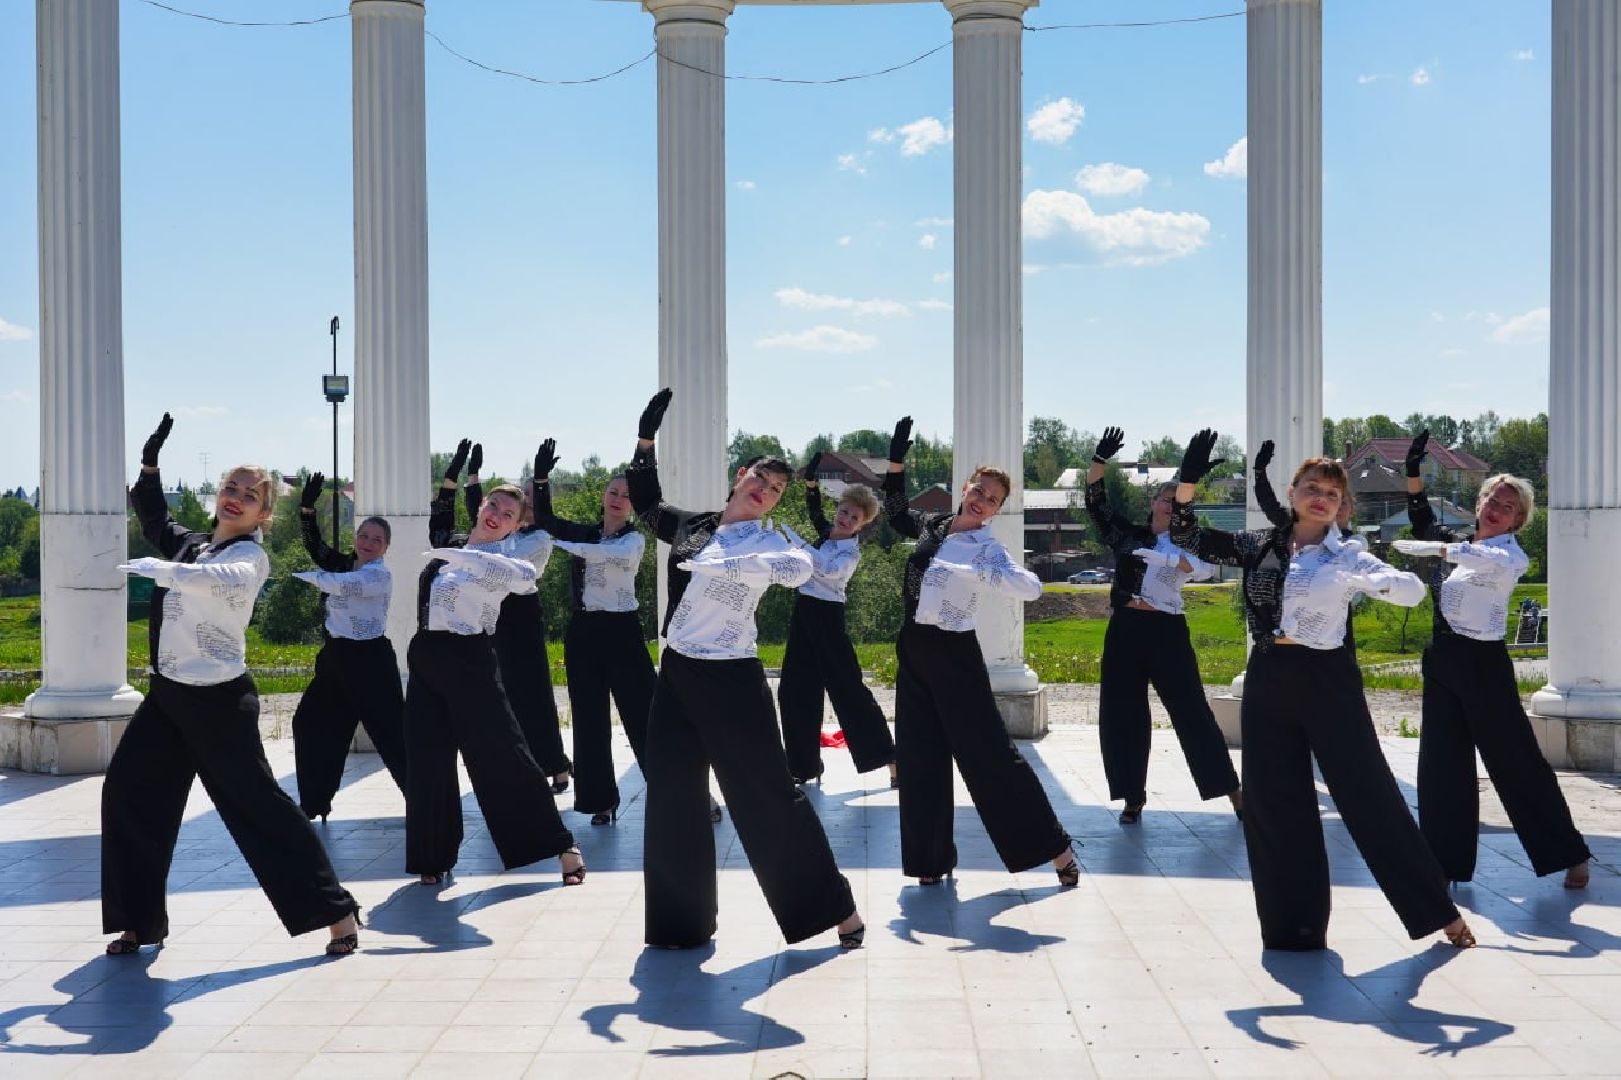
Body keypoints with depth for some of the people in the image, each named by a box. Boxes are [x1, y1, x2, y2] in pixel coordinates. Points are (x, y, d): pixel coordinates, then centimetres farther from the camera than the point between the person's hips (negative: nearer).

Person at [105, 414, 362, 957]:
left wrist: (157, 568, -36)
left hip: (217, 698, -8)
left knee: (257, 803, -8)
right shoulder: (190, 544, 11)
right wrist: (149, 462, 20)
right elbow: (153, 518, 31)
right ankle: (141, 922, 22)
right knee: (129, 792, 8)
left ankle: (336, 909, 0)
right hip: (168, 693, 8)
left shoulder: (252, 556, -11)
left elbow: (225, 579, -35)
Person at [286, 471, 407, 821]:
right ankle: (315, 802, 21)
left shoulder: (381, 575, -10)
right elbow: (314, 545, 2)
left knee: (390, 730, -8)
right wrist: (307, 508, -11)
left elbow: (342, 584, -24)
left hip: (369, 660, -8)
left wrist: (308, 576, -10)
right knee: (310, 721, 12)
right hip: (336, 657, 8)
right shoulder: (343, 565, 11)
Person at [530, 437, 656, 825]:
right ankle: (601, 799, 15)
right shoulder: (585, 533, 11)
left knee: (642, 713, -7)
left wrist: (565, 544, -26)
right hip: (583, 630, 5)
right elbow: (545, 519, 4)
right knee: (590, 718, 7)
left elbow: (613, 554, -23)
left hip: (621, 630, -5)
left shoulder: (634, 538, -2)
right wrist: (541, 477, -7)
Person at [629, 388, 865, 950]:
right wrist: (646, 438, 21)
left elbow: (799, 568, -29)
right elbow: (645, 502, 28)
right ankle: (682, 921, 20)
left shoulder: (766, 541, -6)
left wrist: (723, 565, -35)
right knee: (671, 795, 6)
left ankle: (837, 908, 12)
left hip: (730, 680, -5)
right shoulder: (691, 526, 9)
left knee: (768, 794, -1)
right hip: (676, 675, 5)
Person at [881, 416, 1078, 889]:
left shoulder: (986, 547, -11)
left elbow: (1032, 588, -26)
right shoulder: (932, 525, 6)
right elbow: (896, 511, 25)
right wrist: (896, 461, 12)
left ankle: (1056, 848, 8)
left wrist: (991, 575, -42)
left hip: (953, 655, -6)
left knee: (989, 754, -3)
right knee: (920, 759, 7)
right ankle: (932, 857, 17)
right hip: (912, 652, 6)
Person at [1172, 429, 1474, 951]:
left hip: (1327, 681, -3)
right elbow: (1187, 538, 6)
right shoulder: (1259, 545, 7)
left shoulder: (1347, 557, -1)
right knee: (1275, 804, 6)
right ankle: (1294, 924, 19)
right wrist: (1188, 482, -8)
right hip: (1268, 681, 3)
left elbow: (1413, 589, -12)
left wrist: (1362, 581, -32)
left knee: (1369, 796, 0)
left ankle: (1438, 910, 13)